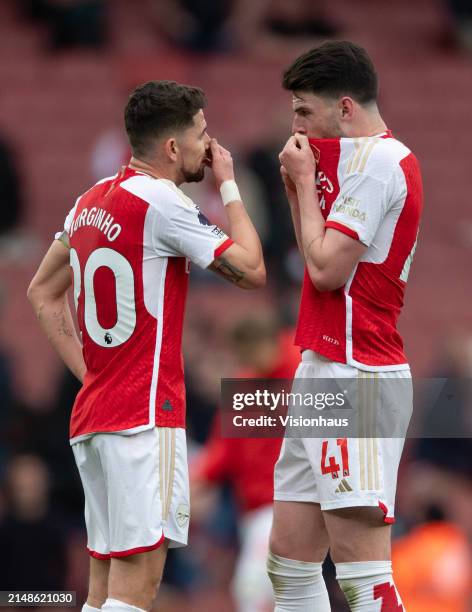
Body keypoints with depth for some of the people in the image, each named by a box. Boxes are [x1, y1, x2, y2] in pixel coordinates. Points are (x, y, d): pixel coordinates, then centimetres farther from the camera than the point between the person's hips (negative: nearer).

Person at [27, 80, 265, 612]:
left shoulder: (91, 201, 14)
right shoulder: (159, 200, -11)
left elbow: (41, 294, 22)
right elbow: (250, 270, -7)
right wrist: (229, 185, 4)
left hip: (91, 412, 9)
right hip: (145, 416, -9)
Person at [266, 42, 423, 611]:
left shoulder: (377, 161, -12)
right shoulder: (365, 160, 19)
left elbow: (326, 268, -17)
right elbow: (320, 264, 22)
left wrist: (305, 183, -5)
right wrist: (298, 185, 12)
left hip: (354, 377, -11)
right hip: (324, 373, 11)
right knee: (289, 562, 11)